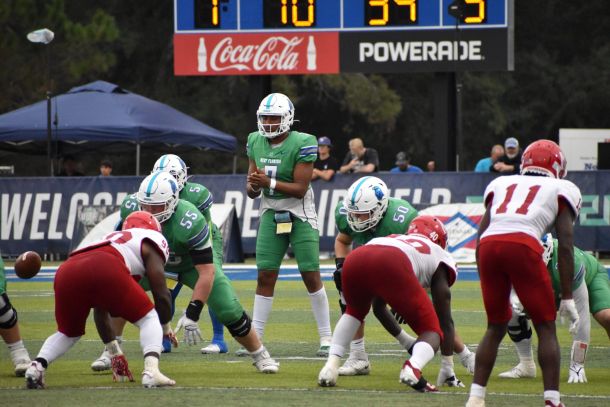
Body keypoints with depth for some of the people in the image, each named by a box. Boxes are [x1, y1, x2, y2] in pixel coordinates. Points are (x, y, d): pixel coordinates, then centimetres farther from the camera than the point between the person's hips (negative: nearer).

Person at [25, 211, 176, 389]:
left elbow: (100, 310, 44)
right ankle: (151, 370, -8)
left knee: (69, 333, 29)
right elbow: (161, 295, 18)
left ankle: (37, 366, 4)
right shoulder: (151, 240, 27)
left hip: (66, 272, 6)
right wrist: (166, 328, 38)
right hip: (104, 269, -6)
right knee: (149, 319, 14)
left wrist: (115, 353, 50)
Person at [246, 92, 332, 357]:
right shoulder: (256, 142, 2)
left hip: (300, 214, -4)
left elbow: (300, 188, -18)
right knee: (265, 276, -1)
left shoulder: (302, 144, -16)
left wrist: (269, 182, -27)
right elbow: (251, 190, 6)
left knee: (311, 275, -4)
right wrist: (253, 186, -17)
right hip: (270, 214, 4)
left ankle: (326, 337, 6)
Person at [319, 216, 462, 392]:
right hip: (393, 266, -5)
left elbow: (379, 306, 53)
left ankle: (332, 364, 17)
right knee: (432, 331, 12)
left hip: (355, 260, 5)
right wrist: (448, 371, 35)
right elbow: (445, 320, 29)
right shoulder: (437, 255, 31)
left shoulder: (395, 239, 45)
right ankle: (413, 368, -19)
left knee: (355, 311, 37)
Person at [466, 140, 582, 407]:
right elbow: (565, 246, 12)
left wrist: (488, 286, 28)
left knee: (496, 327, 20)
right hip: (524, 246, -3)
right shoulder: (561, 190, 22)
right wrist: (567, 298, 13)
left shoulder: (501, 184, 31)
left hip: (489, 246, 4)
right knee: (546, 328, 9)